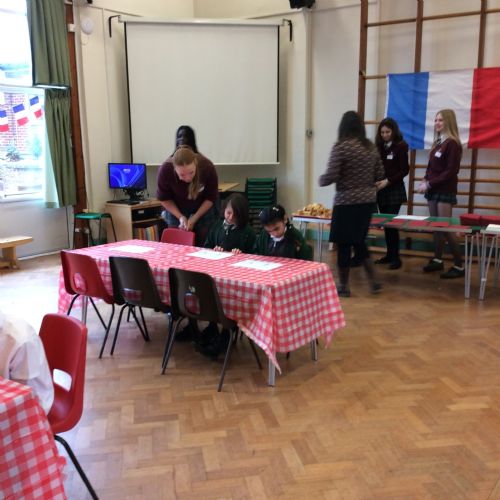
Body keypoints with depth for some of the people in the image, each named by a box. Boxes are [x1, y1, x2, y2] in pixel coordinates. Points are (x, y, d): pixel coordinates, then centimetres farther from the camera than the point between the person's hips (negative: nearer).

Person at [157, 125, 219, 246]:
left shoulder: (207, 167, -28)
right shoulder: (165, 170, -28)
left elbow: (211, 198, -12)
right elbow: (164, 198, -9)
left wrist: (194, 218, -17)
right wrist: (181, 217, -17)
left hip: (203, 211, 0)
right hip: (176, 211, 0)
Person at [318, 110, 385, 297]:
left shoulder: (341, 146, -12)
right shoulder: (371, 147, 7)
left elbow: (330, 176, -17)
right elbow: (380, 174, 10)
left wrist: (321, 180, 4)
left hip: (347, 202, -6)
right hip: (368, 200, 6)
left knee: (344, 244, 5)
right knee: (358, 240, 20)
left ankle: (343, 286, 14)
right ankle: (374, 281, 19)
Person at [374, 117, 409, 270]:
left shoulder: (401, 146, -5)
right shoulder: (379, 146, 7)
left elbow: (404, 170, -6)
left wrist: (388, 181, -15)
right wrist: (375, 181, -9)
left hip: (395, 189, -5)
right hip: (380, 190, 5)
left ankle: (396, 257, 0)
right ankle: (389, 254, 18)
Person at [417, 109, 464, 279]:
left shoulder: (452, 143, -12)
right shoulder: (437, 142, 12)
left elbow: (451, 171, -16)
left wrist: (429, 184, -15)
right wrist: (425, 181, 0)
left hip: (445, 191, -8)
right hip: (433, 190, 8)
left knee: (446, 228, -8)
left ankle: (459, 266, 0)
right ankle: (437, 260, 20)